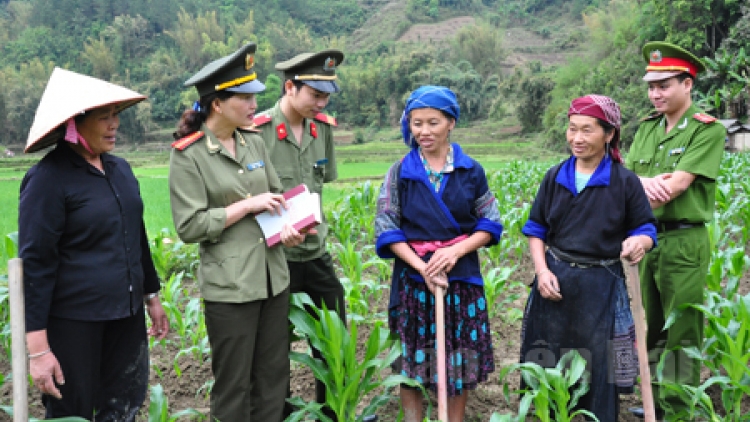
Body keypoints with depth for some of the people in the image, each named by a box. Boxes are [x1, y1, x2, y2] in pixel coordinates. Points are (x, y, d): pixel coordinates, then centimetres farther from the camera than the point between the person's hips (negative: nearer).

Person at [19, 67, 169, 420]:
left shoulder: (120, 169, 7)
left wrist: (151, 297, 19)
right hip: (72, 323, -6)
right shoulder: (49, 179, -12)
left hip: (125, 315, 6)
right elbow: (35, 263, -13)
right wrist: (37, 347, -15)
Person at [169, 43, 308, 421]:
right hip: (229, 284, -5)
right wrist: (248, 206, -15)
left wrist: (287, 225, -6)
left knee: (273, 376, 15)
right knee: (233, 385, 8)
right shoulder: (187, 155, -10)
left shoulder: (255, 143, 6)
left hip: (273, 275, 6)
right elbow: (189, 226, -13)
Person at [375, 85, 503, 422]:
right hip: (412, 276, 0)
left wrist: (456, 250, -16)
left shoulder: (471, 171, 1)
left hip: (461, 276, 1)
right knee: (410, 360, 7)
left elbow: (490, 224, 1)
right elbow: (386, 229, -5)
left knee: (459, 360, 9)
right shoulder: (400, 171, -1)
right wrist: (422, 266, -16)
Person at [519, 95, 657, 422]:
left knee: (598, 370, 6)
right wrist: (542, 270, -7)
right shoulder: (555, 177, 3)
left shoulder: (625, 182, -5)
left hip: (601, 287, -2)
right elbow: (536, 230, 7)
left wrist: (639, 242, -24)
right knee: (549, 367, 11)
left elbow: (646, 229, 0)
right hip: (555, 281, 3)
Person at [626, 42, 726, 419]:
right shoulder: (647, 127, 13)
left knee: (681, 332, 1)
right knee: (650, 328, 14)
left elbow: (678, 184, -17)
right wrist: (643, 182, -17)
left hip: (683, 240, -6)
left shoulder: (708, 129, -6)